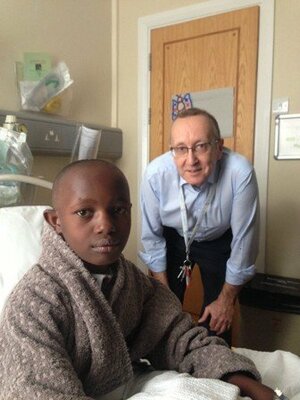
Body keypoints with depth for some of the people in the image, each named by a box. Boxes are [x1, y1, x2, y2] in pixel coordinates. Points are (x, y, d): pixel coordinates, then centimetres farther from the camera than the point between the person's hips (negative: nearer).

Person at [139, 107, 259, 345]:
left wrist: (227, 299, -10)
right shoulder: (155, 173, -28)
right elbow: (152, 235, -13)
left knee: (217, 323, 1)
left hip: (219, 242, 0)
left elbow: (243, 240, -21)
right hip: (173, 239, 1)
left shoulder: (240, 173, -33)